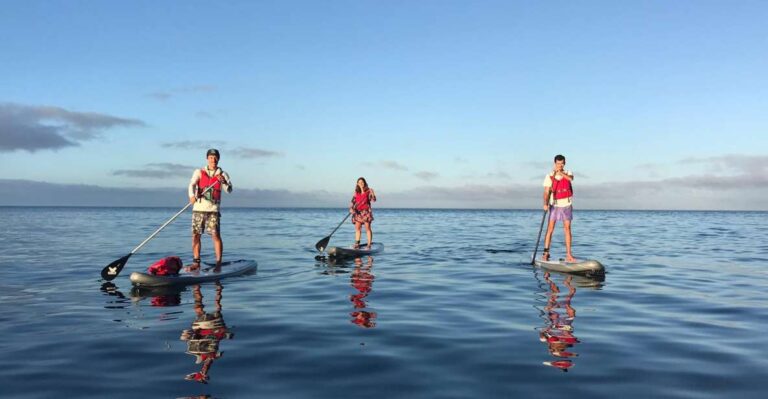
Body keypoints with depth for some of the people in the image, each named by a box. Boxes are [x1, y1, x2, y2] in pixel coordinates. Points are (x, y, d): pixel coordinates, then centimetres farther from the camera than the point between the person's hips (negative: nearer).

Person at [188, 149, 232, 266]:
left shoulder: (223, 174, 5)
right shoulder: (199, 172, 7)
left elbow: (229, 190, -9)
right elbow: (192, 185, -10)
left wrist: (224, 182, -30)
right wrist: (192, 196, -31)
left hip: (213, 209, -2)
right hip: (198, 209, 2)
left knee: (216, 235, -10)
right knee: (196, 235, 4)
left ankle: (219, 262, -5)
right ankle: (196, 262, 16)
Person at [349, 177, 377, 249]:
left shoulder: (368, 191, 0)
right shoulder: (356, 192, 10)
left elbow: (373, 200, -10)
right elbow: (352, 201, 5)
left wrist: (372, 193, -27)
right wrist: (351, 208, -11)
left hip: (366, 211, -4)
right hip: (358, 212, 4)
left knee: (368, 228, -5)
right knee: (357, 228, 3)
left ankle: (369, 245, -4)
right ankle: (357, 244, 9)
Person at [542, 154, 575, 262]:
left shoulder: (568, 173, 1)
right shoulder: (549, 176, -5)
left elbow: (570, 178, -24)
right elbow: (546, 192, -11)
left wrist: (559, 172, -33)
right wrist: (545, 204, -26)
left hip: (566, 205, 1)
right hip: (555, 205, -1)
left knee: (567, 229, 0)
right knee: (550, 229, -6)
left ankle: (568, 255, 0)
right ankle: (546, 253, -3)